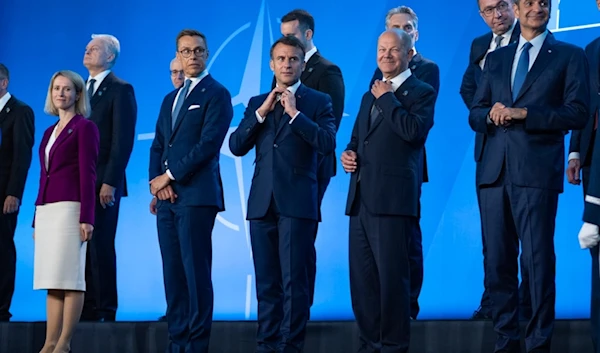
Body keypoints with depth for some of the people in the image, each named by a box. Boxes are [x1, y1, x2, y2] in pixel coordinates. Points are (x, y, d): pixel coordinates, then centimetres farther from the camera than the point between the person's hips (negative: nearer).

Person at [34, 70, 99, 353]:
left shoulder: (85, 127, -2)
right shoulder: (49, 132, 20)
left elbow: (87, 175, -9)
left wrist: (86, 218, -17)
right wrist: (36, 219, 16)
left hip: (70, 208, -8)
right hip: (45, 210, 8)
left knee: (69, 276, -8)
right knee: (51, 278, 4)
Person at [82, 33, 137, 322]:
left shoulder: (120, 90, -4)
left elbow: (123, 141, -11)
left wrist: (110, 182, -18)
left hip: (103, 183, -7)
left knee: (101, 247, -5)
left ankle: (105, 310, -1)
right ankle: (87, 308, 9)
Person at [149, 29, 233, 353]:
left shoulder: (216, 94, -1)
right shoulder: (170, 99, 22)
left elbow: (209, 144, -12)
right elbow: (158, 146, 18)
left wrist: (170, 176, -11)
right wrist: (157, 180, -1)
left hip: (196, 194, -7)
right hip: (166, 196, 7)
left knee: (195, 271, -9)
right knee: (172, 273, 5)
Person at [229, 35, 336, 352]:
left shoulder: (318, 102, 4)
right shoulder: (257, 103, 15)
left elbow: (327, 143, -10)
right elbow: (236, 146, 5)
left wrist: (294, 113, -13)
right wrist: (262, 111, -4)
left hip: (298, 202, -4)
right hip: (262, 202, 4)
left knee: (294, 279, -7)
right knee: (266, 280, 7)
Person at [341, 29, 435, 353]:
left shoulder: (422, 92, 0)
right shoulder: (370, 95, 22)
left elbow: (413, 130, -17)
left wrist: (387, 98, -8)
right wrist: (348, 153, 8)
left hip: (393, 198, -7)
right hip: (361, 198, 8)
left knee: (391, 276, -7)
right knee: (361, 277, 9)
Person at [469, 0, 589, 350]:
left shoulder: (570, 56, 6)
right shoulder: (496, 58, 20)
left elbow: (577, 113, -5)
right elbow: (475, 114, 18)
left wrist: (523, 114, -11)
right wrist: (490, 114, -5)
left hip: (537, 171, -4)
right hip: (495, 170, 4)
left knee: (538, 260, -6)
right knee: (497, 261, 5)